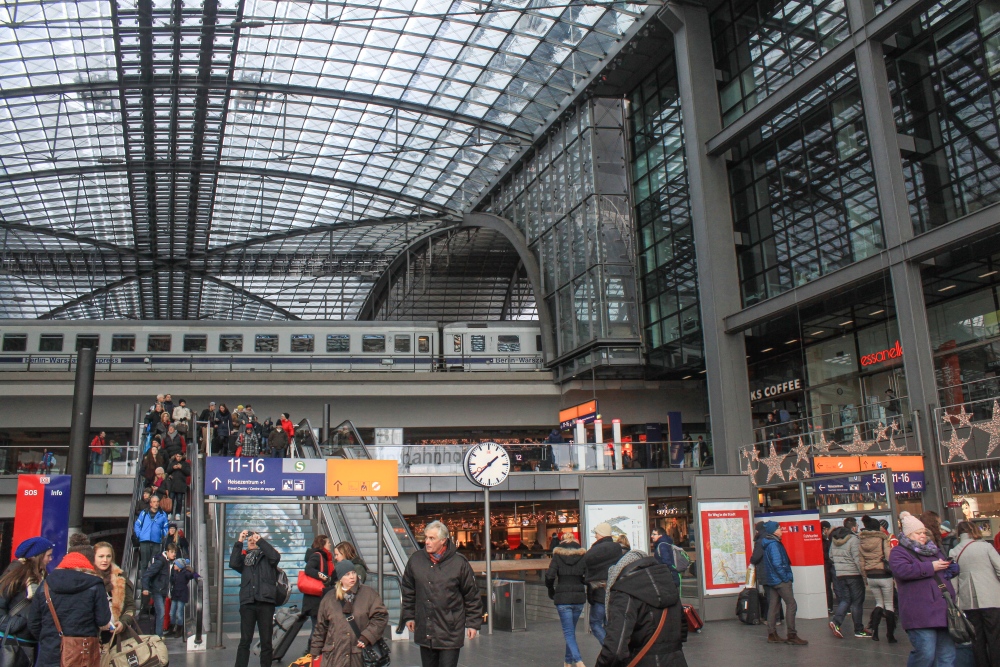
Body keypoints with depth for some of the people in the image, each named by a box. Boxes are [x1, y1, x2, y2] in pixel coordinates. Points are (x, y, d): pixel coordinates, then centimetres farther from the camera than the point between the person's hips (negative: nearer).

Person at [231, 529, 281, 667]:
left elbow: (276, 557, -11)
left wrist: (260, 541, -7)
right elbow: (233, 564, -4)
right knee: (245, 640, 0)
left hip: (266, 602, -1)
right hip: (247, 602, 1)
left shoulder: (266, 556, 10)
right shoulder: (244, 557, 16)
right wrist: (239, 542, -7)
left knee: (266, 640, 3)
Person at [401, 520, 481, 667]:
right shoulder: (416, 560, 1)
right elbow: (407, 591, 14)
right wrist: (408, 616, 13)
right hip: (424, 632, 4)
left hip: (450, 634, -4)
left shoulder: (459, 562, -9)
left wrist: (473, 623, 0)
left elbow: (472, 595, -2)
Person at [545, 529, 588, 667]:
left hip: (562, 598, -3)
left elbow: (549, 576, -11)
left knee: (568, 632, -3)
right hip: (579, 598, 3)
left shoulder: (558, 555, -2)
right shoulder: (583, 556, 3)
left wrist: (551, 591, 5)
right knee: (571, 630, 20)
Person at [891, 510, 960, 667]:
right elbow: (902, 570, -21)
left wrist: (952, 568, 9)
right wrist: (931, 567, -15)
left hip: (944, 610, 8)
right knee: (925, 654, -13)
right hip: (920, 613, -8)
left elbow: (947, 565, 35)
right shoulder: (898, 552, -1)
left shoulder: (934, 549, 22)